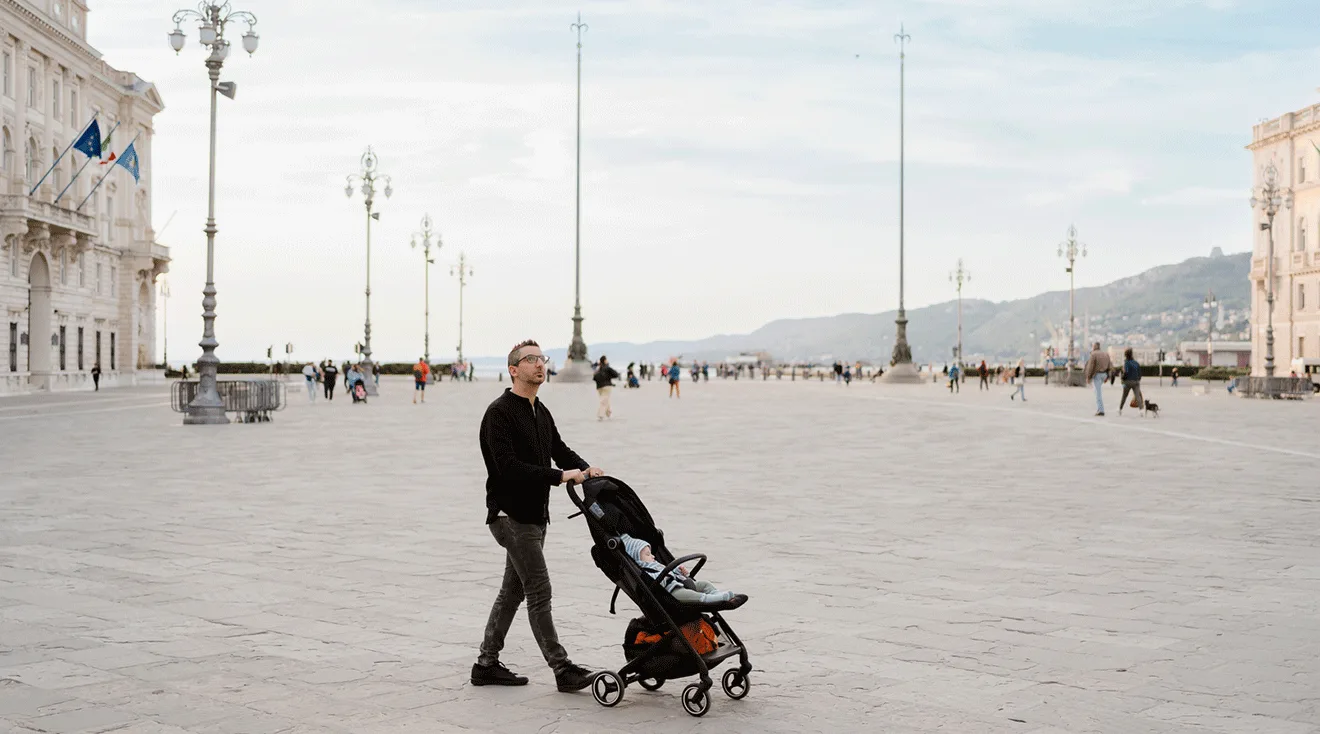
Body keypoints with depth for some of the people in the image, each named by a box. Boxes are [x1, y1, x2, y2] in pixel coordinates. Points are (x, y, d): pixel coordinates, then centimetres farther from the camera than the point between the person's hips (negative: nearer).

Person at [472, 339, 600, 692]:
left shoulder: (541, 413, 14)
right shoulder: (500, 412, -15)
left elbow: (560, 449, 18)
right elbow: (508, 466, -24)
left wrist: (585, 467, -4)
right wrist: (560, 476, -26)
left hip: (534, 514, 9)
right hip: (510, 514, -9)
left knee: (513, 590, 13)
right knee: (539, 592, -8)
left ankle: (487, 664, 22)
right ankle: (562, 669, -4)